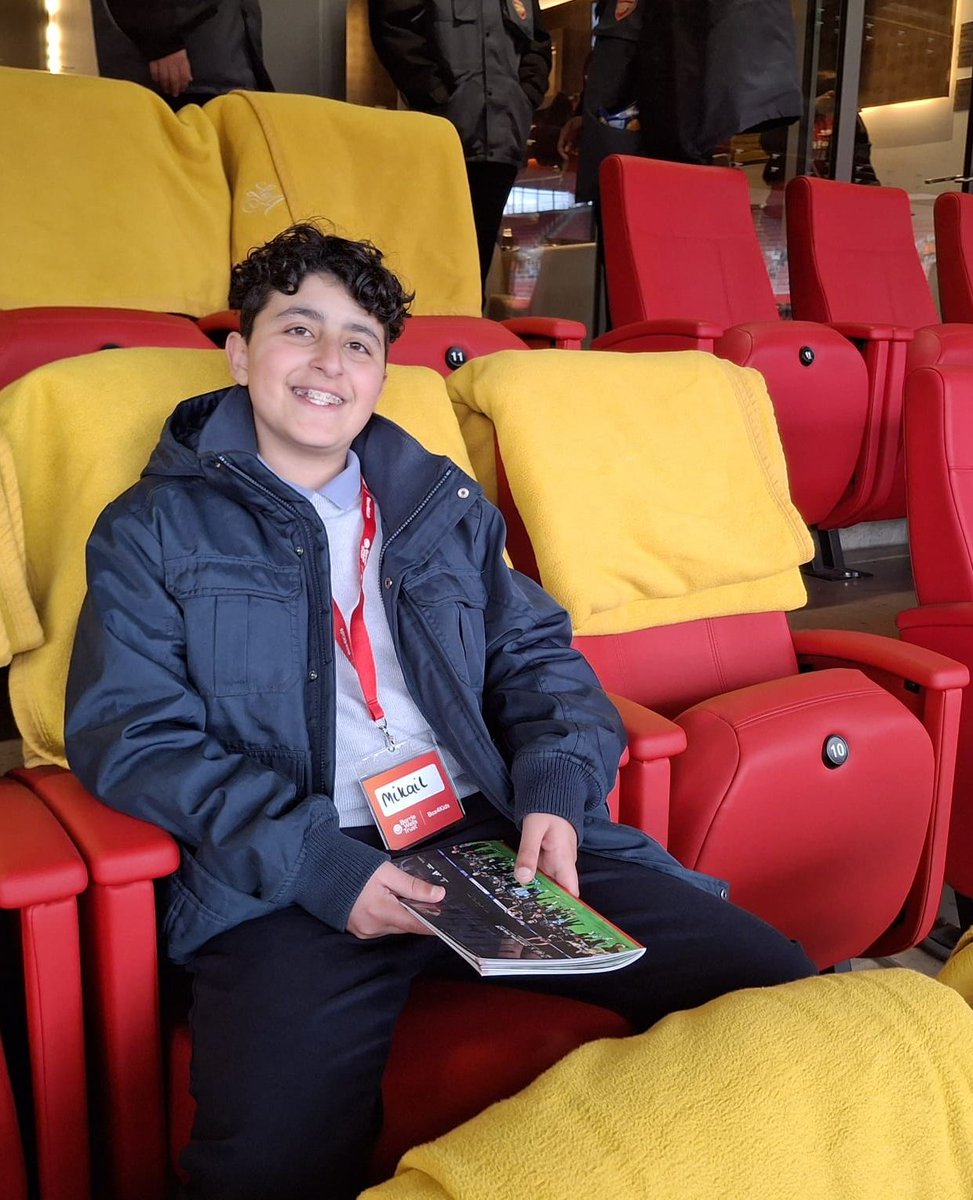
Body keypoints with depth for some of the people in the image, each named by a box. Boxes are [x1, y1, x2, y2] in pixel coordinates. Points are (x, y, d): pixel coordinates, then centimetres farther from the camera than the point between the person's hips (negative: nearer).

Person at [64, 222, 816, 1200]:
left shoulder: (444, 504, 22)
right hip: (294, 880, -4)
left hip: (496, 831, 5)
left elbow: (537, 654, 19)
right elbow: (131, 735, -2)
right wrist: (315, 862, -15)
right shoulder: (154, 530, 9)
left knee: (770, 980, -11)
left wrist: (555, 789, -4)